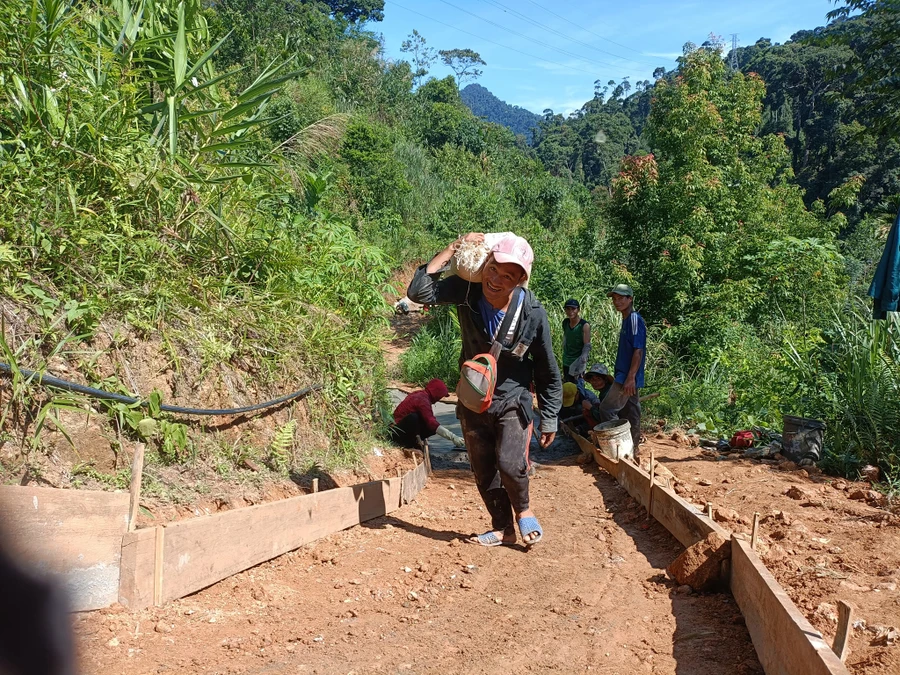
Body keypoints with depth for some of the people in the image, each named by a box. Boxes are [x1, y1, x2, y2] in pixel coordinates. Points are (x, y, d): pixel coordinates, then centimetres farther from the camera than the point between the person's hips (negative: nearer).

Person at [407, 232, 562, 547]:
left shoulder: (533, 313, -21)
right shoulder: (467, 291, -18)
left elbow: (548, 371, -9)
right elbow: (418, 291, -27)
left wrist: (549, 419, -5)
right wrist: (453, 249, -28)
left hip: (513, 401, -3)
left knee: (510, 463, -19)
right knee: (483, 472, 11)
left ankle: (523, 510, 12)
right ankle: (503, 528, 31)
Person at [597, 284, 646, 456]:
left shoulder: (635, 319, -15)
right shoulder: (626, 320, 13)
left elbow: (638, 351, -20)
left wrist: (630, 377, -23)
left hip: (628, 377, -9)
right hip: (626, 376, 9)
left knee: (607, 408, -10)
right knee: (629, 412, 12)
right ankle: (632, 447, 18)